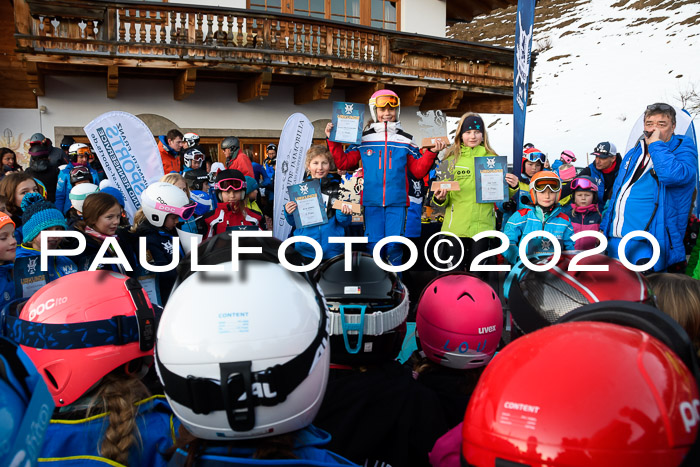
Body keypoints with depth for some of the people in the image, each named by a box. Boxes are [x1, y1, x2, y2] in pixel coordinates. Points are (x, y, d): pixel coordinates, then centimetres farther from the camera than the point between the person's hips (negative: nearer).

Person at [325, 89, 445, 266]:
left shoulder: (405, 141, 11)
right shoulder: (363, 139, 8)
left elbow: (418, 170, 11)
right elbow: (343, 162, 7)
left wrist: (431, 152, -1)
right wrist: (332, 141, 1)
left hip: (397, 202, 0)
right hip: (372, 201, 0)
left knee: (394, 245, -2)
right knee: (373, 244, 2)